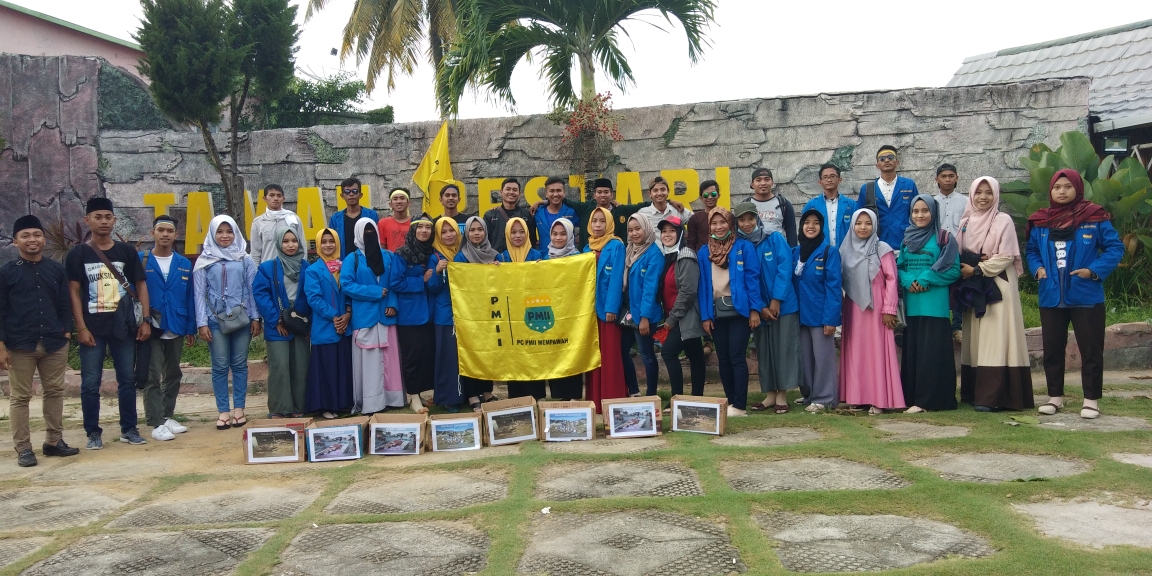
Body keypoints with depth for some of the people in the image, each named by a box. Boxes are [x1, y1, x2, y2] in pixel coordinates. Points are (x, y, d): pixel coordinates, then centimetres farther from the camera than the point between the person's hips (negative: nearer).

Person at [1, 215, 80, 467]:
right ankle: (23, 448, 11)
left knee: (55, 392, 11)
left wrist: (66, 333, 2)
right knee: (20, 397, 4)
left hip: (54, 343, 3)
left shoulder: (57, 269, 6)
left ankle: (54, 441, 23)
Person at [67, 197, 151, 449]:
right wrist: (81, 328, -9)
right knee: (90, 383, 2)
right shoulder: (78, 254, 1)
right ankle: (93, 433, 11)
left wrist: (145, 320, 0)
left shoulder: (126, 251, 6)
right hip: (92, 328, -2)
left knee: (127, 379, 7)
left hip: (124, 326, 2)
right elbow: (74, 292, -1)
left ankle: (129, 429, 17)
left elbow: (141, 286, 7)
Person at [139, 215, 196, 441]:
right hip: (150, 329, -4)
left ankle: (168, 416, 26)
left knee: (173, 375, 13)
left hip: (176, 329, 4)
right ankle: (156, 423, 2)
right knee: (153, 377, -2)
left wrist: (191, 328, 4)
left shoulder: (184, 264, 4)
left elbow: (189, 298, 5)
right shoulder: (141, 261, -5)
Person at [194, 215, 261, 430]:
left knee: (239, 364, 6)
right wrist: (202, 323, -4)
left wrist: (256, 317, 1)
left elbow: (252, 290, 5)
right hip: (215, 320, -1)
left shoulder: (245, 260, 5)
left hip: (241, 319, 1)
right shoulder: (204, 261, 2)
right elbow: (200, 293, 1)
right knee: (220, 366, 3)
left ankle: (239, 408, 13)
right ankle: (223, 411, 9)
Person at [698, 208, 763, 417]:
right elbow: (702, 285, 8)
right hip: (716, 312, 4)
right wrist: (705, 315, 3)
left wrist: (755, 309, -11)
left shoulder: (744, 247, -1)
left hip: (739, 310, -4)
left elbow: (752, 278, -4)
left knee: (737, 358, -6)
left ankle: (740, 406, -3)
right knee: (723, 359, 8)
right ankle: (730, 402, 15)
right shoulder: (704, 252, 9)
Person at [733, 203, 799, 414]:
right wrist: (759, 307, -8)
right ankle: (770, 394, 16)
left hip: (783, 304, -3)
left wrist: (776, 300, -15)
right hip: (759, 308, 3)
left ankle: (782, 394, 7)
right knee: (764, 351, 7)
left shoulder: (775, 239, -3)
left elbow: (785, 268, -9)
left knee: (783, 348, 0)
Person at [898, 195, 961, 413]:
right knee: (912, 349, 5)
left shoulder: (944, 238, 1)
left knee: (932, 350, -5)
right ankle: (913, 396, 11)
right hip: (911, 304, 5)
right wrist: (907, 281, -8)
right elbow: (899, 267, 13)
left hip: (934, 304, -5)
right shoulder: (907, 239, 15)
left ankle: (927, 399, -2)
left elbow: (953, 270, -5)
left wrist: (926, 279, -14)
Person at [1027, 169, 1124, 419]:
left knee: (1091, 349, 2)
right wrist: (1037, 268, -2)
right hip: (1051, 298, 3)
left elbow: (1115, 247, -3)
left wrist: (1094, 270, -15)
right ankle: (1055, 396, 22)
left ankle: (1091, 400, 12)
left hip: (1086, 297, -3)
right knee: (1052, 349, 10)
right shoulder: (1040, 222, 4)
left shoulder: (1094, 217, -6)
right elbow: (1032, 251, 17)